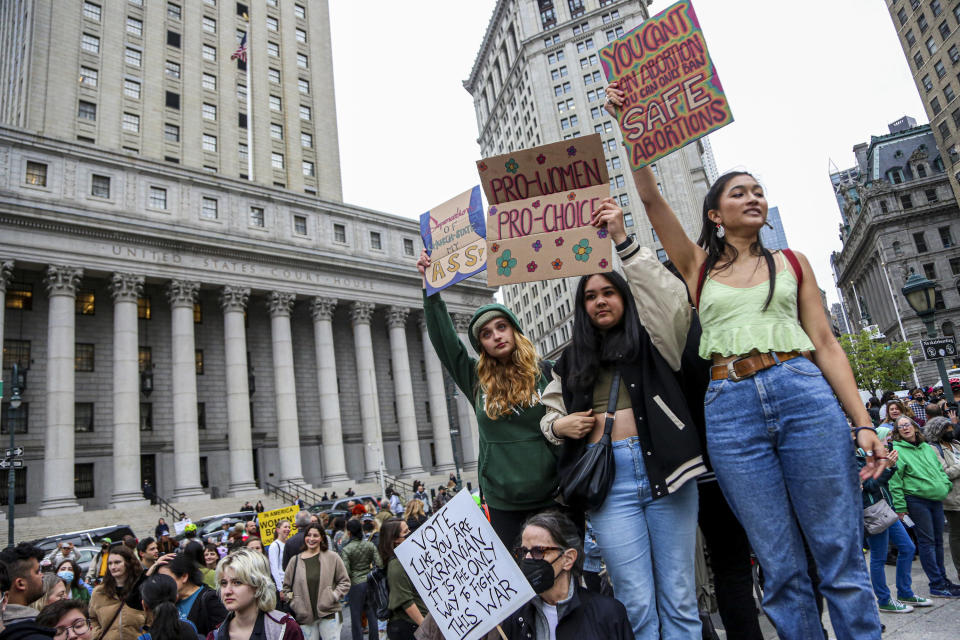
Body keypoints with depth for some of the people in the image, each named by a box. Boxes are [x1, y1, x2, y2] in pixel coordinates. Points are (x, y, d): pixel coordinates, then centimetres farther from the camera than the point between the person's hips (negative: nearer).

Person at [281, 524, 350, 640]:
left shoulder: (332, 557, 0)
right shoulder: (295, 560, 4)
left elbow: (344, 582, 5)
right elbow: (286, 586, 13)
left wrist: (334, 596, -8)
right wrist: (293, 602, 0)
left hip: (328, 613, -2)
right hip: (305, 616, 2)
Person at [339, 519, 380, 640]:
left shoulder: (345, 550, -12)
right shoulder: (370, 545, -3)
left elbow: (346, 572, -17)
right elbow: (380, 564, -6)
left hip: (356, 584, -3)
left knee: (356, 616, 10)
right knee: (372, 614, 14)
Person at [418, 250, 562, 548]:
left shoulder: (545, 371, 1)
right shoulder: (476, 378, 6)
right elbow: (443, 339, 3)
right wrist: (430, 287, 1)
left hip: (552, 496, -1)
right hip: (503, 503, 2)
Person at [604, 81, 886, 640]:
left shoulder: (792, 263, 14)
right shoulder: (699, 267, 12)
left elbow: (825, 344, 9)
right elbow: (650, 197, 4)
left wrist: (862, 423, 1)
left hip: (806, 395, 1)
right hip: (731, 409, 0)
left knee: (842, 557, 4)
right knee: (781, 567, 6)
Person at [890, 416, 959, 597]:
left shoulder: (927, 447, 14)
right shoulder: (897, 450, -8)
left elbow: (940, 469, 23)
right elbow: (894, 481, -11)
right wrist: (900, 507, -13)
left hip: (936, 499, 7)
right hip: (916, 500, -7)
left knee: (938, 540, 14)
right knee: (927, 541, -3)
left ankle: (942, 580, 26)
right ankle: (937, 585, 3)